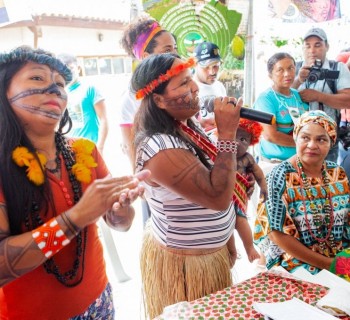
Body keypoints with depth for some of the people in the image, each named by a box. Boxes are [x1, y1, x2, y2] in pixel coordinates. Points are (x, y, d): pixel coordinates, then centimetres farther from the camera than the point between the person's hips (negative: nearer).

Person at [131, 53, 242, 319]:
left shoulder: (188, 125, -2)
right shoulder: (161, 148, -30)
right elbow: (218, 197, -32)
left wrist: (226, 238, 14)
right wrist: (227, 134, -29)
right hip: (183, 262, -8)